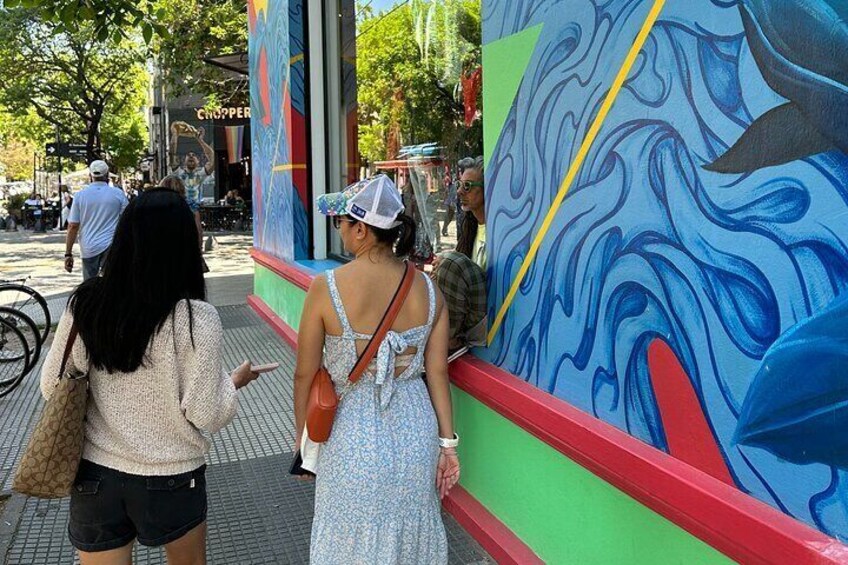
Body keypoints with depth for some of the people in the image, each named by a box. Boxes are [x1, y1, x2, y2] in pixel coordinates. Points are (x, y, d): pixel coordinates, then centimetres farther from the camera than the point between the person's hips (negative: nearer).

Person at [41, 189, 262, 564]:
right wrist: (235, 380, 2)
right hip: (169, 478, -2)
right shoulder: (195, 318, -20)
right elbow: (206, 414, -17)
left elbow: (51, 386, 1)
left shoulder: (84, 304, -10)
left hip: (94, 476, 3)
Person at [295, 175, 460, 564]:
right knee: (412, 534, 23)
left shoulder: (326, 288, -16)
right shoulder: (428, 290, -6)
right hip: (416, 428, 4)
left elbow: (305, 375, -9)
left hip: (354, 433, -3)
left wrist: (302, 438, 6)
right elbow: (438, 372, -3)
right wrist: (447, 443, 6)